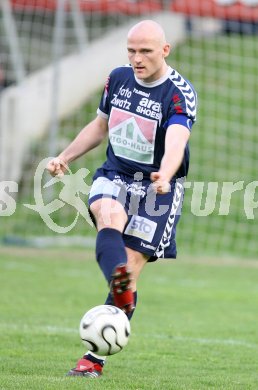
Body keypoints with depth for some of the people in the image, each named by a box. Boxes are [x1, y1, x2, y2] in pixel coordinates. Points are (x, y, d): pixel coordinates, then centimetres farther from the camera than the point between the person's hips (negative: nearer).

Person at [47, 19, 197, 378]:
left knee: (131, 268, -9)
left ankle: (96, 358, 0)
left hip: (157, 188, -4)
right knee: (108, 214, -33)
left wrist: (164, 177, -51)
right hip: (114, 176, 4)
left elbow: (175, 144, -31)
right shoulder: (118, 78, 4)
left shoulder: (180, 93, -14)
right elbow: (99, 127, 21)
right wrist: (65, 158, 12)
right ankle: (119, 284, -60)